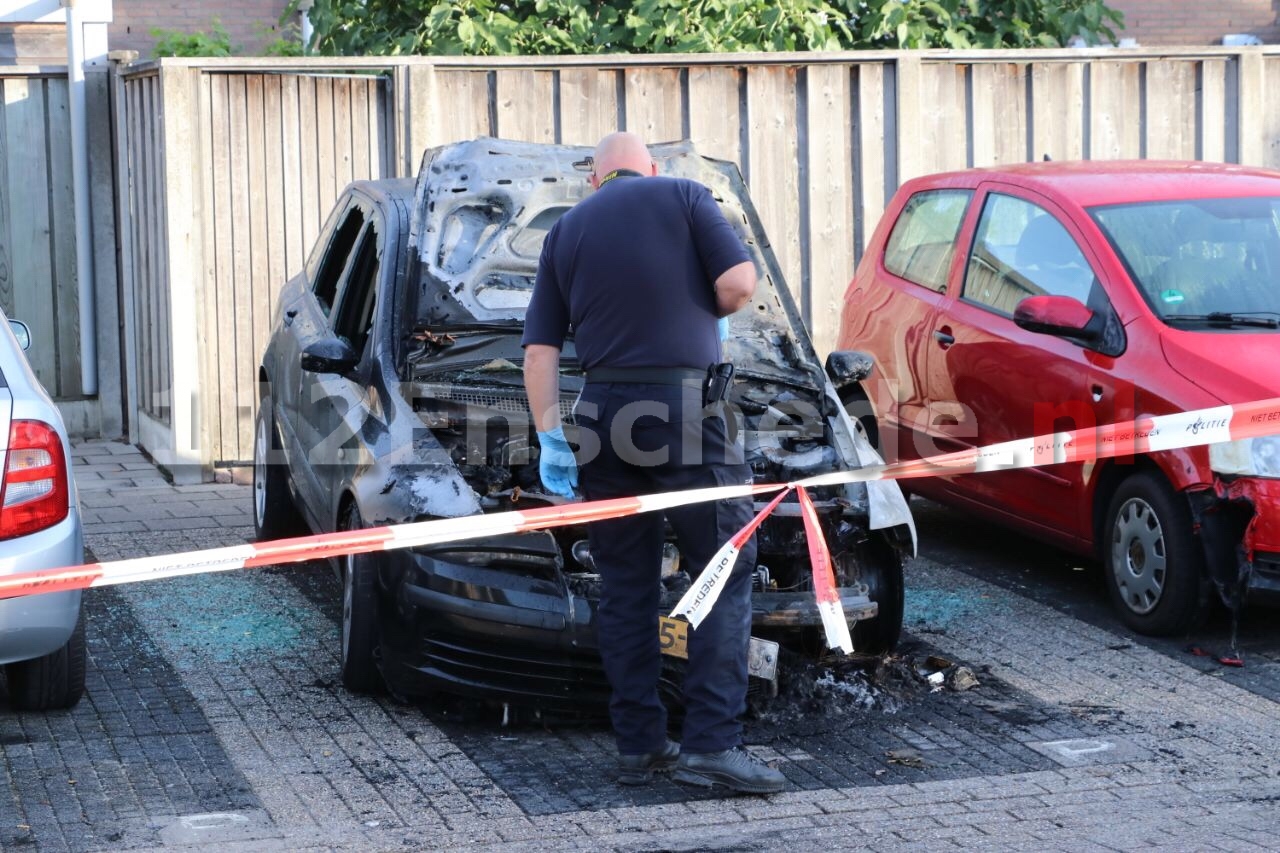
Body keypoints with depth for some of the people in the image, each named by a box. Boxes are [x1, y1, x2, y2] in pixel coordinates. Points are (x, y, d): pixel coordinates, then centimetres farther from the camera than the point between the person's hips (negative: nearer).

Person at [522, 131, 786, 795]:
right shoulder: (683, 196, 6)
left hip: (602, 413, 4)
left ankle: (637, 746, 12)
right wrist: (697, 314, 14)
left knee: (624, 584, 11)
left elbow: (540, 348, 11)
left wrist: (550, 436, 10)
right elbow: (739, 282, -6)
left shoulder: (567, 230, 17)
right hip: (686, 409, -4)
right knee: (725, 570, 1)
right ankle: (712, 744, -8)